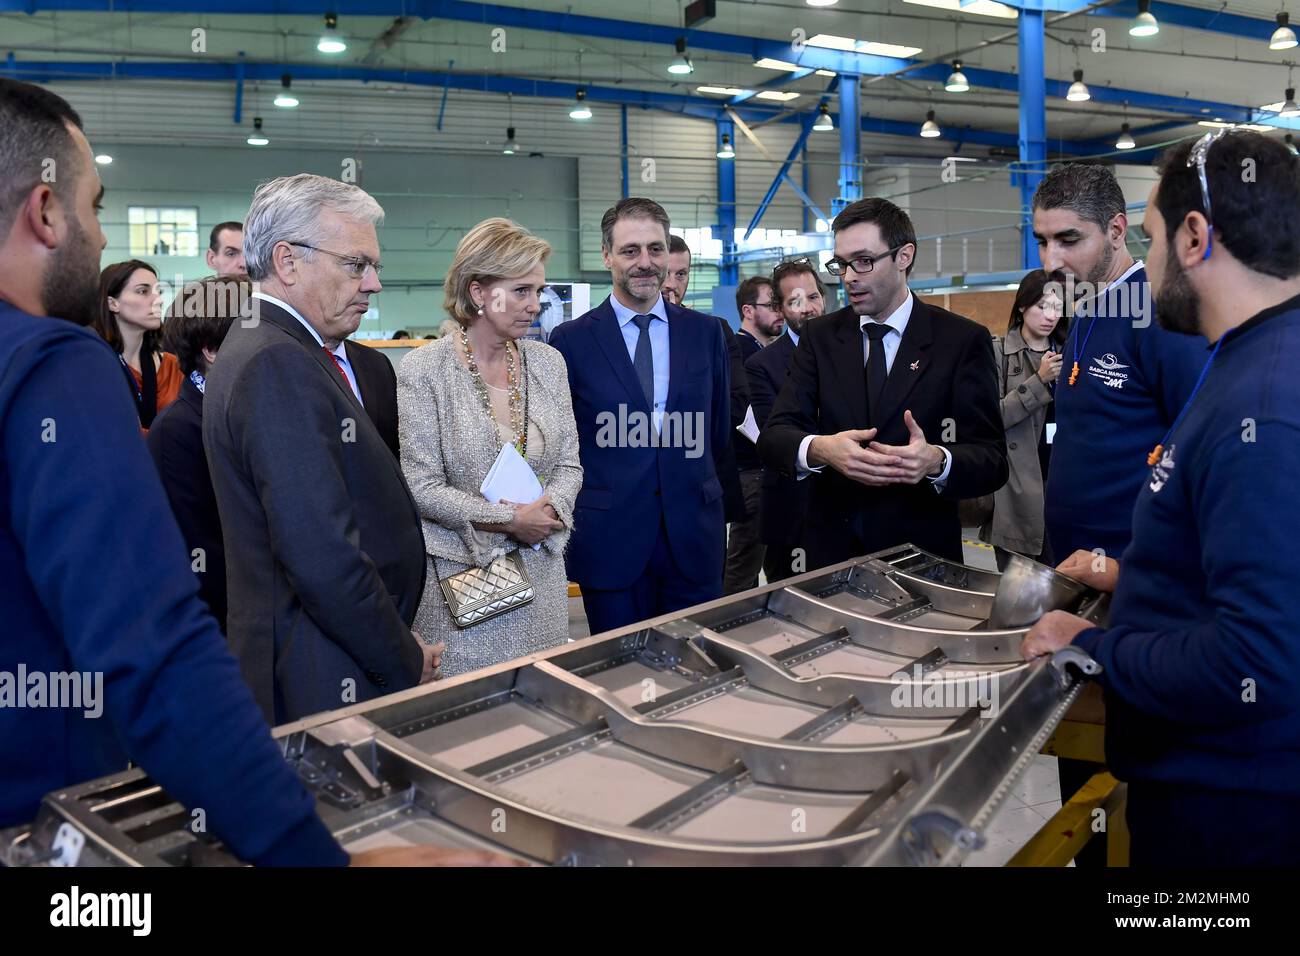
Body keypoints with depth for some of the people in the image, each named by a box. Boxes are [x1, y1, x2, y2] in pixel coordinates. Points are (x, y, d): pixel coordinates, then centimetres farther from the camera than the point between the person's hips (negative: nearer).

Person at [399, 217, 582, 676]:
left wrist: (548, 510, -12)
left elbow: (569, 464, 8)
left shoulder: (548, 362, 5)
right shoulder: (424, 368, -9)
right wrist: (510, 520, -17)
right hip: (462, 573, -4)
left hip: (540, 568, 4)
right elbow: (423, 486, -12)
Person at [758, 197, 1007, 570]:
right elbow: (774, 435, -6)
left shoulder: (962, 340, -6)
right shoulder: (820, 336, 2)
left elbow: (991, 459, -10)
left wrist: (936, 461, -32)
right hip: (832, 548, 2)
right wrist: (818, 448, -29)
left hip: (921, 550, -2)